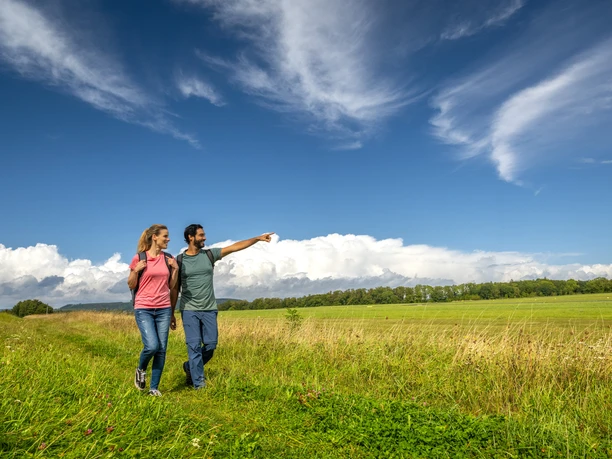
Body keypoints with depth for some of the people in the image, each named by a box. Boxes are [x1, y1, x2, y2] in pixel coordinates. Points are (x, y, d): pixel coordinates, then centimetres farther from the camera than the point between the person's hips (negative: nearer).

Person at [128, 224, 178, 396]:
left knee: (161, 350, 2)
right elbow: (131, 285, 2)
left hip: (164, 309, 4)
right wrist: (136, 270, -14)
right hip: (143, 309, -3)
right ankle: (141, 370, 18)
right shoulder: (139, 257, -4)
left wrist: (176, 269, -2)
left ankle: (154, 387, 15)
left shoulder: (168, 258, 6)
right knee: (152, 346, -15)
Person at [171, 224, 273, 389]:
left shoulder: (210, 254, 4)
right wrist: (171, 313, 2)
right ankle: (199, 383, 5)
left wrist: (258, 238, -9)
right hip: (189, 310, -3)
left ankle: (190, 367, 30)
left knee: (210, 345, 4)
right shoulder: (180, 260, -1)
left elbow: (234, 247, -3)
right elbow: (175, 289, 2)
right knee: (194, 346, -5)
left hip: (209, 309, 3)